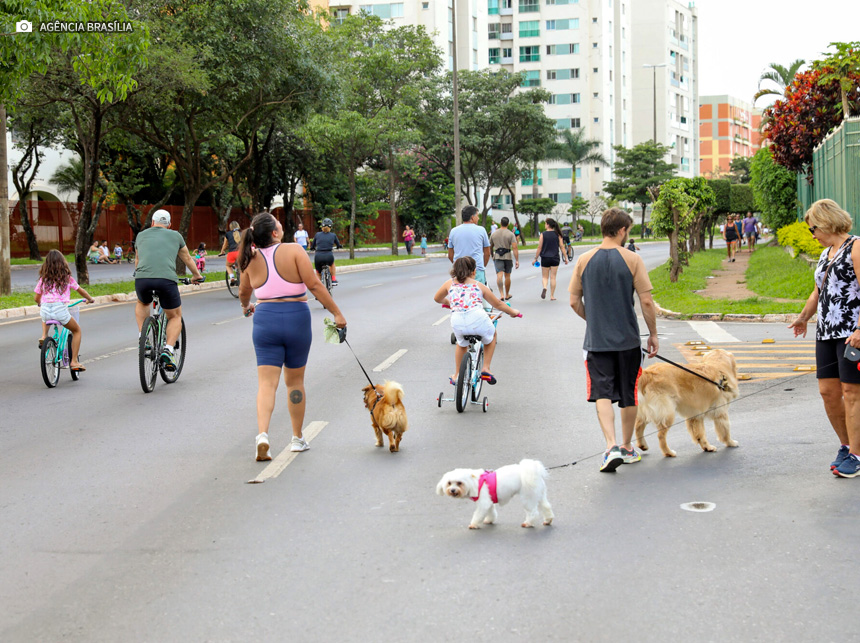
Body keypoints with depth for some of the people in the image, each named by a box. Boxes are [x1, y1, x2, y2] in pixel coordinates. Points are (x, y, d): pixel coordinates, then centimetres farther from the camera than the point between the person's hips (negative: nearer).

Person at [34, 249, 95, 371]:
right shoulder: (67, 277, 8)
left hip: (45, 309, 3)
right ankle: (74, 361, 13)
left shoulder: (43, 279, 11)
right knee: (77, 330, 22)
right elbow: (81, 291, 20)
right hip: (60, 310, -3)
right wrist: (90, 299, 40)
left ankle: (44, 336, 17)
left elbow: (37, 298, 15)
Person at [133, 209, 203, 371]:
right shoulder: (175, 236, 21)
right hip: (166, 279, -2)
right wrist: (196, 275, 51)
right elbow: (187, 258, 34)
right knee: (175, 316, 19)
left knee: (142, 304, 36)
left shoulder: (142, 235, 25)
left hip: (142, 279, 2)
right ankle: (167, 350, -2)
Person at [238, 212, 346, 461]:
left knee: (267, 383, 0)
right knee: (295, 381, 14)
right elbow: (314, 285, -13)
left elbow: (244, 293, 19)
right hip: (296, 317, -1)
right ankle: (297, 438, 23)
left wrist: (246, 306, 41)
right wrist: (337, 313, -7)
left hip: (265, 319, 1)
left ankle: (262, 434, -21)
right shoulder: (294, 251, -8)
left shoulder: (252, 258, 3)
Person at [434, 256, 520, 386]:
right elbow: (497, 304, 28)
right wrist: (513, 312, 45)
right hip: (477, 319, -1)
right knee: (491, 336, 33)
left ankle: (457, 375, 38)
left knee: (462, 343, 35)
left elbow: (437, 298, 40)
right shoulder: (479, 285, 21)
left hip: (457, 321, 2)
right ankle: (486, 368, 25)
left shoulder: (450, 283, 23)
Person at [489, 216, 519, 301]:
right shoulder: (510, 234, -3)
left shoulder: (494, 234, 7)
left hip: (497, 256, 1)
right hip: (508, 257, -1)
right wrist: (517, 260, -10)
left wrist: (492, 255, 36)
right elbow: (514, 248, -11)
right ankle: (507, 295, 25)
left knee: (499, 275, -10)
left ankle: (501, 294, -27)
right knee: (507, 276, 12)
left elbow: (490, 247, 18)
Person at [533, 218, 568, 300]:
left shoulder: (543, 234, -6)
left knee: (545, 276, 10)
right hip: (555, 258, 1)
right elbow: (561, 247, 1)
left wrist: (536, 258, 2)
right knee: (553, 277, 7)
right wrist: (565, 258, 9)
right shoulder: (557, 234, 0)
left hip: (545, 258, -1)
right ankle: (552, 296, 7)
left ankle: (544, 287, -20)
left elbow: (539, 248, -6)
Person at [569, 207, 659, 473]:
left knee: (602, 393, -1)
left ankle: (611, 446, -19)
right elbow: (647, 302, -8)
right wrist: (653, 334, 4)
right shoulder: (632, 259, -7)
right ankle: (627, 447, 26)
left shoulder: (584, 260, 1)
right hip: (628, 340, -1)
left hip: (596, 340, 1)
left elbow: (574, 302, 5)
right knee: (628, 395, 14)